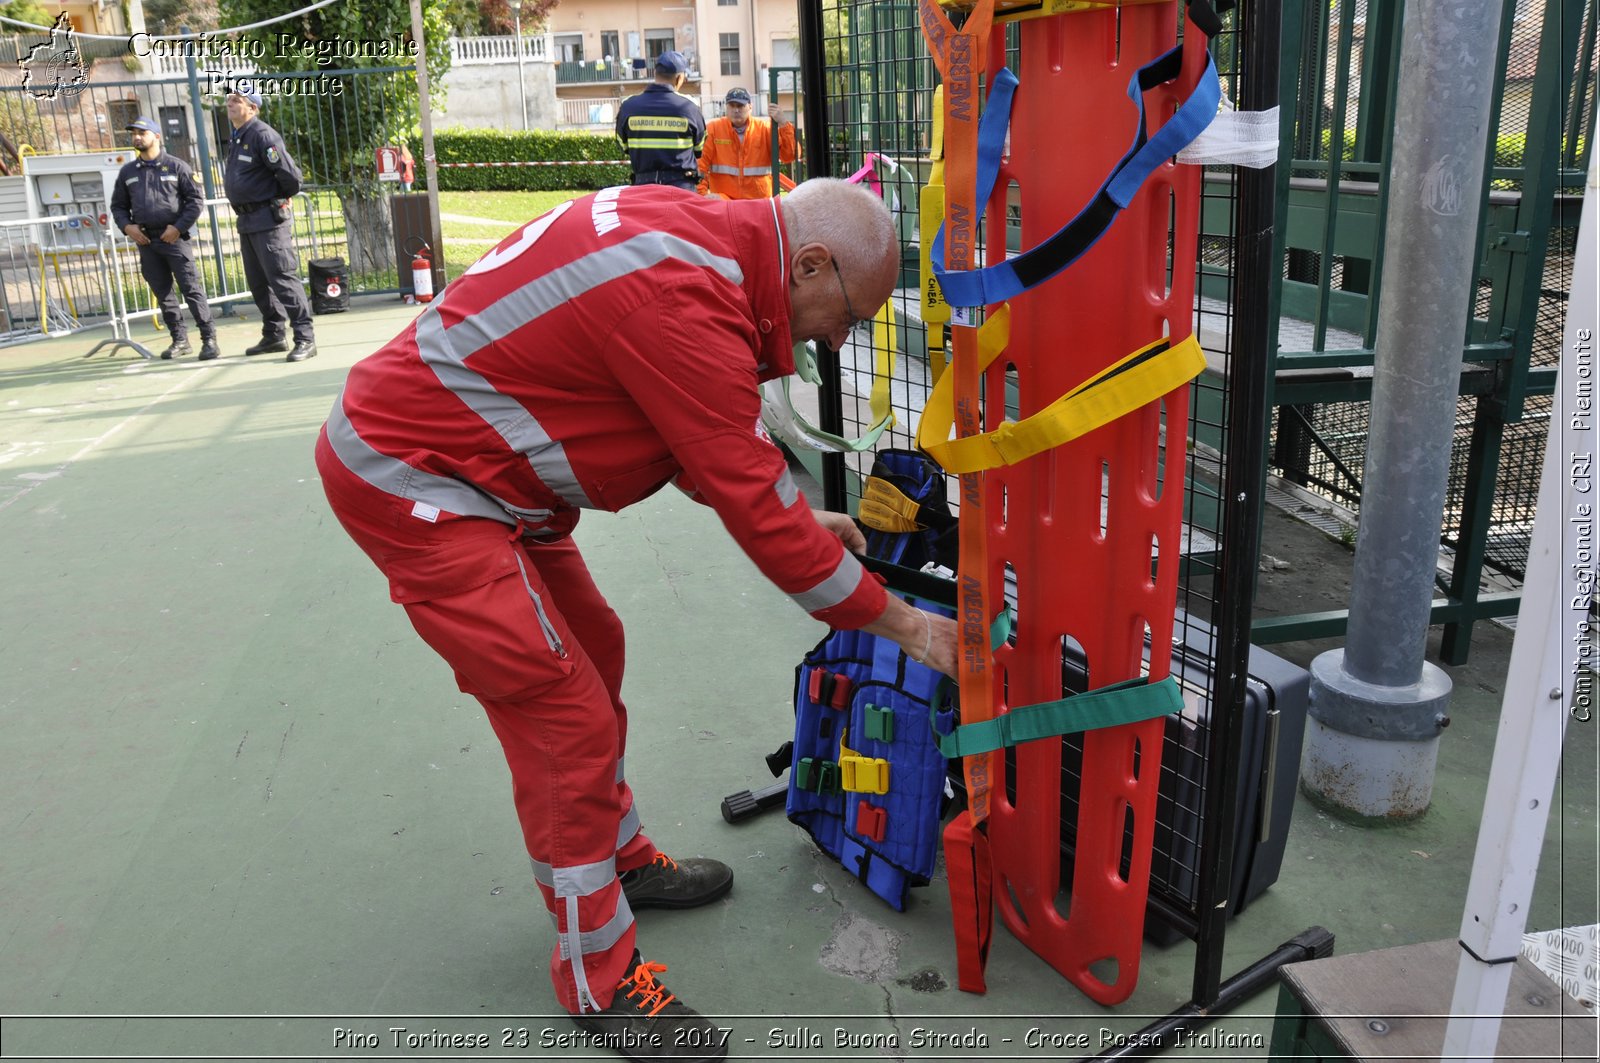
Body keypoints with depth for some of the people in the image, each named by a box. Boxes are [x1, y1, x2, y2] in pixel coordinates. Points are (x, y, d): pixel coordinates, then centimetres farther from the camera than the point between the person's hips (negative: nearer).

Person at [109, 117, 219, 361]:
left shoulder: (176, 166, 1)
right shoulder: (127, 172, 13)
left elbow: (196, 199, -2)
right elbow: (118, 205, 19)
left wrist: (178, 227, -10)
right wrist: (127, 226, 0)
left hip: (174, 238, -5)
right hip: (145, 241, 5)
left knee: (191, 289, -9)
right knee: (162, 293, 7)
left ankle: (209, 338, -8)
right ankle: (179, 339, 14)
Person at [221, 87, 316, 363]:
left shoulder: (263, 135, -13)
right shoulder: (235, 139, 16)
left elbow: (290, 174, -19)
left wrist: (281, 197, -2)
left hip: (268, 219, -10)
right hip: (246, 220, 10)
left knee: (282, 278, -12)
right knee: (258, 282, 14)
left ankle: (305, 339, -11)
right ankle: (273, 336, 23)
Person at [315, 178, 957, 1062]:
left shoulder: (698, 231, 2)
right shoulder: (685, 302, -28)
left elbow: (711, 436, 14)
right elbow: (753, 505, -23)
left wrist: (796, 516, 10)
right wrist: (903, 623, -13)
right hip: (412, 482, -10)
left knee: (591, 651, 18)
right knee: (565, 716, -7)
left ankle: (618, 856, 39)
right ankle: (598, 979, 11)